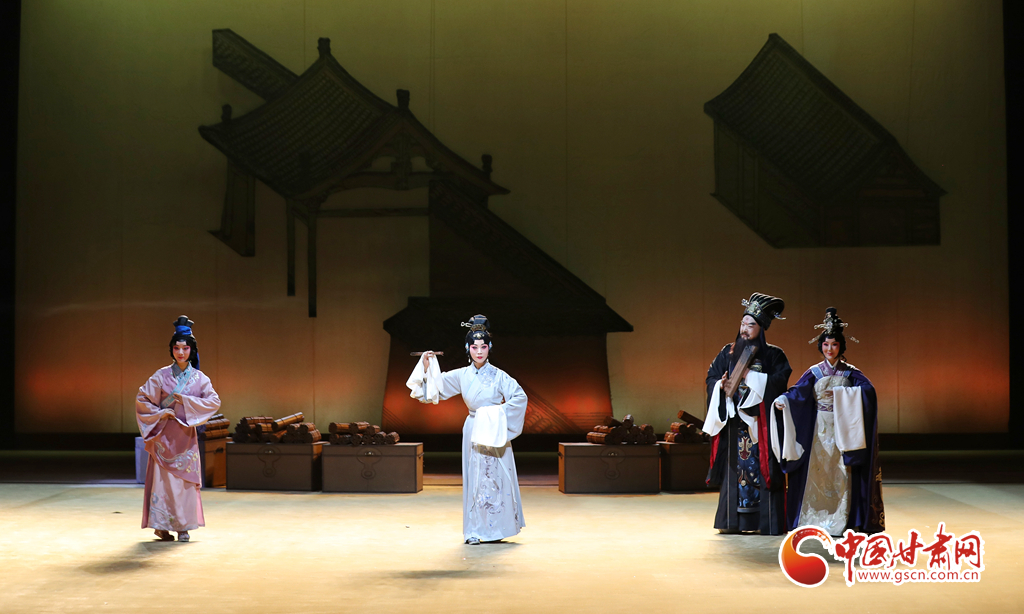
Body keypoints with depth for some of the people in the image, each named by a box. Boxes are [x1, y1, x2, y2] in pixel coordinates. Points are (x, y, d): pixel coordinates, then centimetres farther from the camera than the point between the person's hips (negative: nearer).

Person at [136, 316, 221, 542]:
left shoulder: (199, 377, 2)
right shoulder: (162, 375, -1)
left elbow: (214, 401, -5)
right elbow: (142, 399, 1)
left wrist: (186, 401, -13)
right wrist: (160, 413, -11)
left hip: (186, 436, 1)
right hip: (164, 434, -1)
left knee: (186, 479, 1)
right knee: (163, 479, -3)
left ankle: (183, 526, 10)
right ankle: (161, 526, 6)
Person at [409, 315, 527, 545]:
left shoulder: (498, 376, -3)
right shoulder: (462, 376, 3)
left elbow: (520, 397, -6)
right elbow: (438, 385, 5)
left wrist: (500, 412, -14)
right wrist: (427, 366, -10)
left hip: (495, 432, -2)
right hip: (473, 431, 2)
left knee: (497, 478, 1)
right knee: (475, 478, 3)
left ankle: (496, 528, 14)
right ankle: (474, 531, 10)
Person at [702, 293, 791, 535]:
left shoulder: (773, 355, 1)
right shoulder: (728, 353, 11)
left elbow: (780, 381, -11)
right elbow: (711, 377, 10)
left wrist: (751, 376, -14)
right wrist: (721, 385, -10)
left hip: (761, 422, -3)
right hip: (734, 421, 3)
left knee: (763, 468, -5)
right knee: (734, 467, 4)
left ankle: (768, 522, -1)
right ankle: (732, 521, 9)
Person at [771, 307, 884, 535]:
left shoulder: (850, 372, 4)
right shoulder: (814, 373, 5)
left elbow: (868, 389, -12)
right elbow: (797, 392, -7)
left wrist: (840, 393, -18)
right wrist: (782, 400, -27)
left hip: (844, 430, 0)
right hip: (819, 430, 0)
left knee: (842, 475, -1)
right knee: (817, 474, -2)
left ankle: (843, 521, 5)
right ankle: (815, 520, 3)